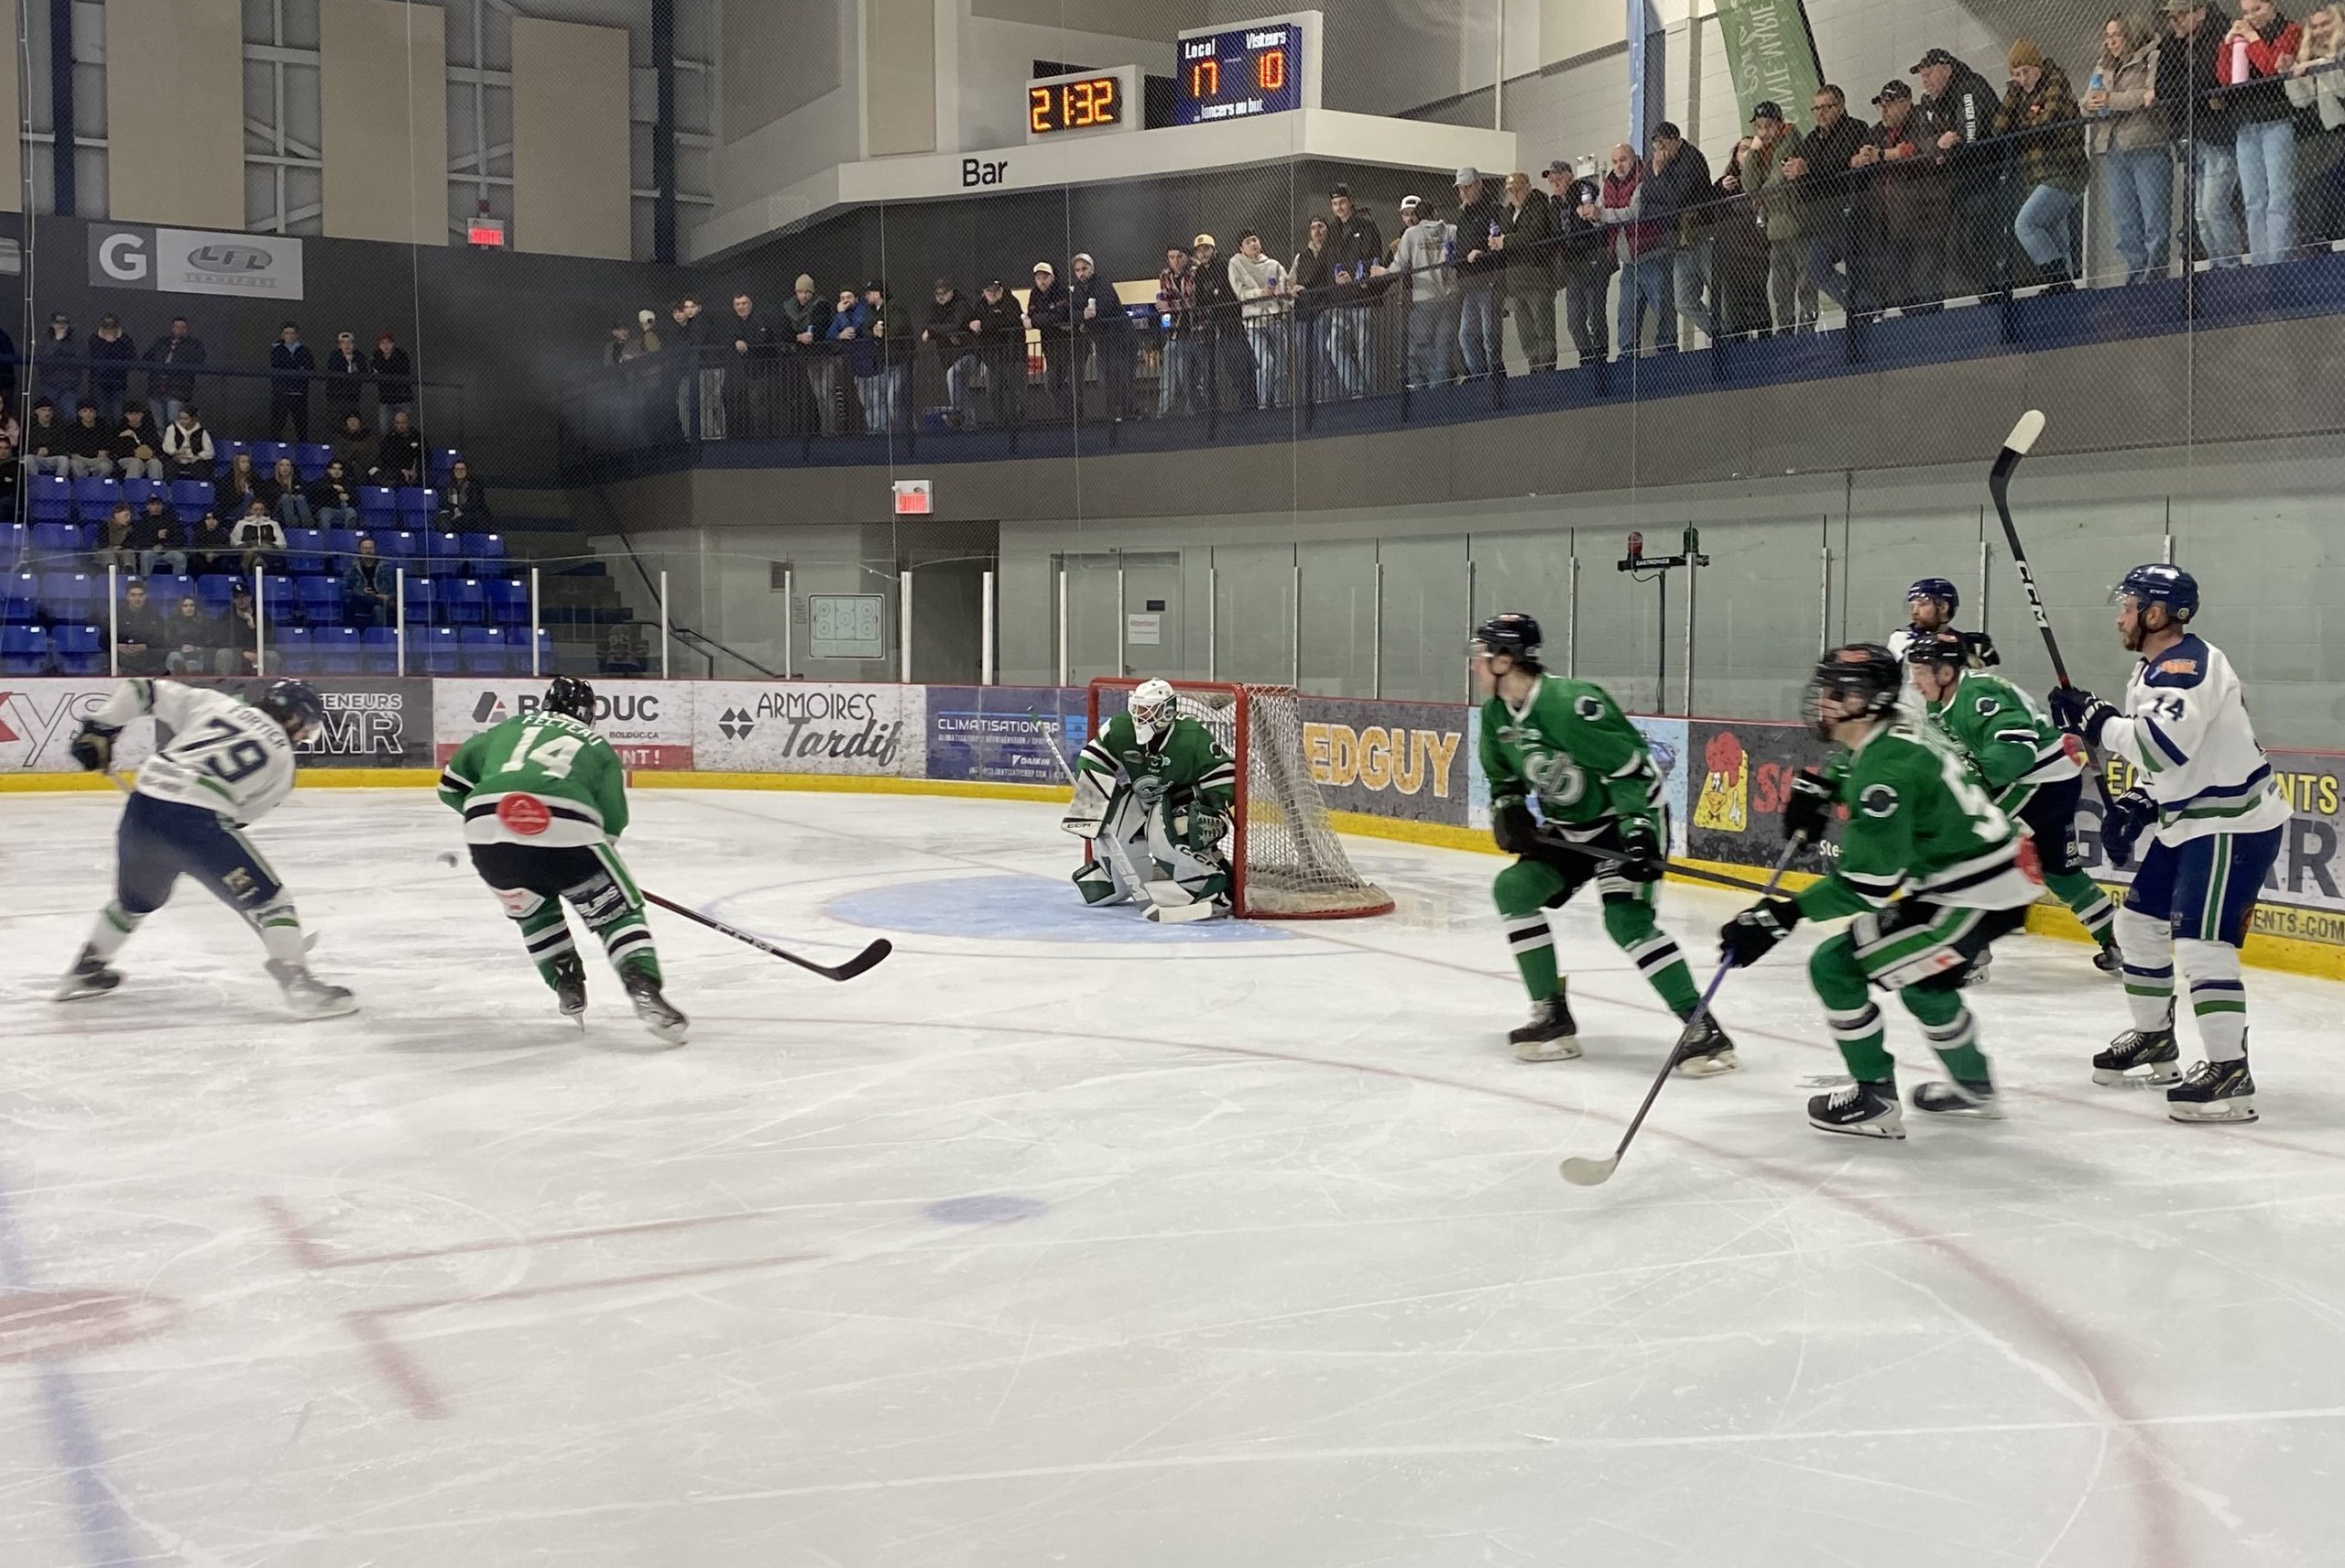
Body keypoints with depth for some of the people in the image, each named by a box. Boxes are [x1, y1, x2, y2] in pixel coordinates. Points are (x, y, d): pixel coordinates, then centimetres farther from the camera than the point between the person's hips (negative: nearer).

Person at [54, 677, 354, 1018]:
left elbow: (144, 690, 18)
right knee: (267, 900, 5)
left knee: (135, 900, 31)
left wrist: (98, 730, 24)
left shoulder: (213, 703, 20)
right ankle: (299, 984, -6)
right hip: (195, 822, -6)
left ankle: (84, 972, 45)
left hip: (140, 810, 6)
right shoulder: (281, 759, 11)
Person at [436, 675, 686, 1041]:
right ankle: (645, 991, -11)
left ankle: (567, 987, 22)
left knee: (533, 911, 30)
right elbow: (612, 823, 19)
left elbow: (452, 785, 32)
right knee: (619, 912, 9)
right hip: (565, 831, -3)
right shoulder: (598, 748, 26)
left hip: (487, 831, 3)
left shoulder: (505, 729, 31)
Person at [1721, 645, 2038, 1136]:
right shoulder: (1888, 736, 6)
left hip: (1973, 899, -11)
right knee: (1920, 979, 33)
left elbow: (1869, 879, -28)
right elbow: (1853, 765, 33)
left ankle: (1874, 1099, 0)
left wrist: (1782, 914, -32)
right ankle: (1972, 1087, 50)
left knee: (1835, 966, -9)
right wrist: (1817, 786, 13)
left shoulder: (1887, 766, -24)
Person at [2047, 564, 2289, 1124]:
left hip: (2234, 823, -11)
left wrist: (2094, 719, -24)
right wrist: (2136, 804, 9)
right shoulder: (2153, 670, 12)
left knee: (2199, 942, -17)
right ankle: (2154, 1038, 31)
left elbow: (2165, 745, -35)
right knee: (2139, 923, 16)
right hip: (2187, 822, 11)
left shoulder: (2190, 664, -21)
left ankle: (2229, 1073, -15)